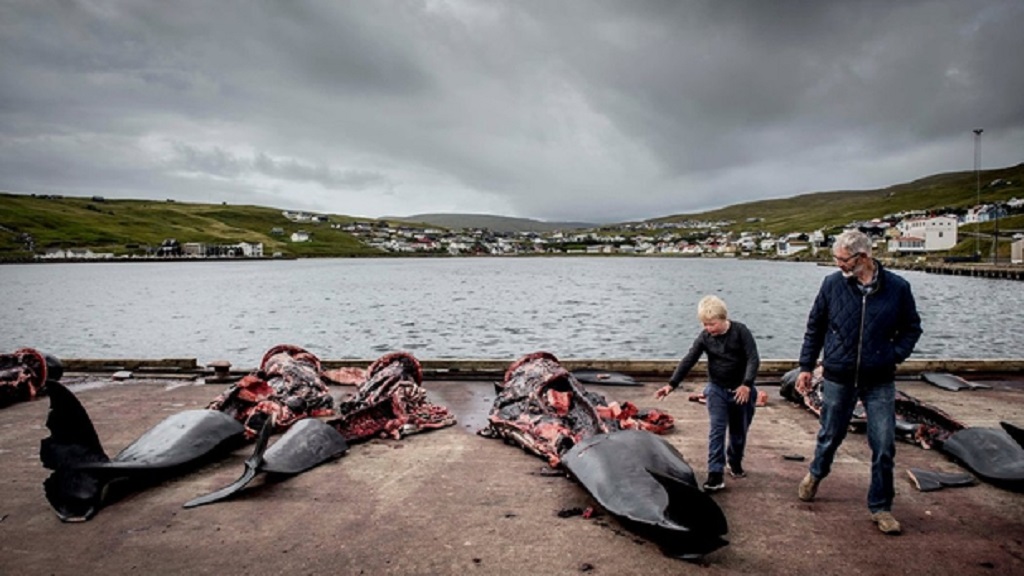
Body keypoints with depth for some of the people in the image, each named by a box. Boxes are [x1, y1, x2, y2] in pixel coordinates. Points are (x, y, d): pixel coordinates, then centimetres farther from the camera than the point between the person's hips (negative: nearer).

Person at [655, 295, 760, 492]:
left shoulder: (740, 332, -11)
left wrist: (747, 384, -26)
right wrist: (672, 384, -13)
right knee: (717, 430, -10)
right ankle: (716, 474, -11)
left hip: (741, 390, -1)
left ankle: (735, 463, 38)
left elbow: (753, 359, -14)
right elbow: (688, 361, -6)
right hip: (717, 389, 1)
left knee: (739, 431, 13)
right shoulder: (705, 337, -5)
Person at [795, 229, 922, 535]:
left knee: (884, 447, 2)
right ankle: (816, 474, 45)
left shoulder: (898, 288, -7)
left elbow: (911, 328, 8)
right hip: (838, 378, 0)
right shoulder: (832, 284, -6)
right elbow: (814, 327, 4)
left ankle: (880, 507, 20)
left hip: (880, 382, 0)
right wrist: (806, 366, 4)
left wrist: (895, 355, -7)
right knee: (830, 436, 15)